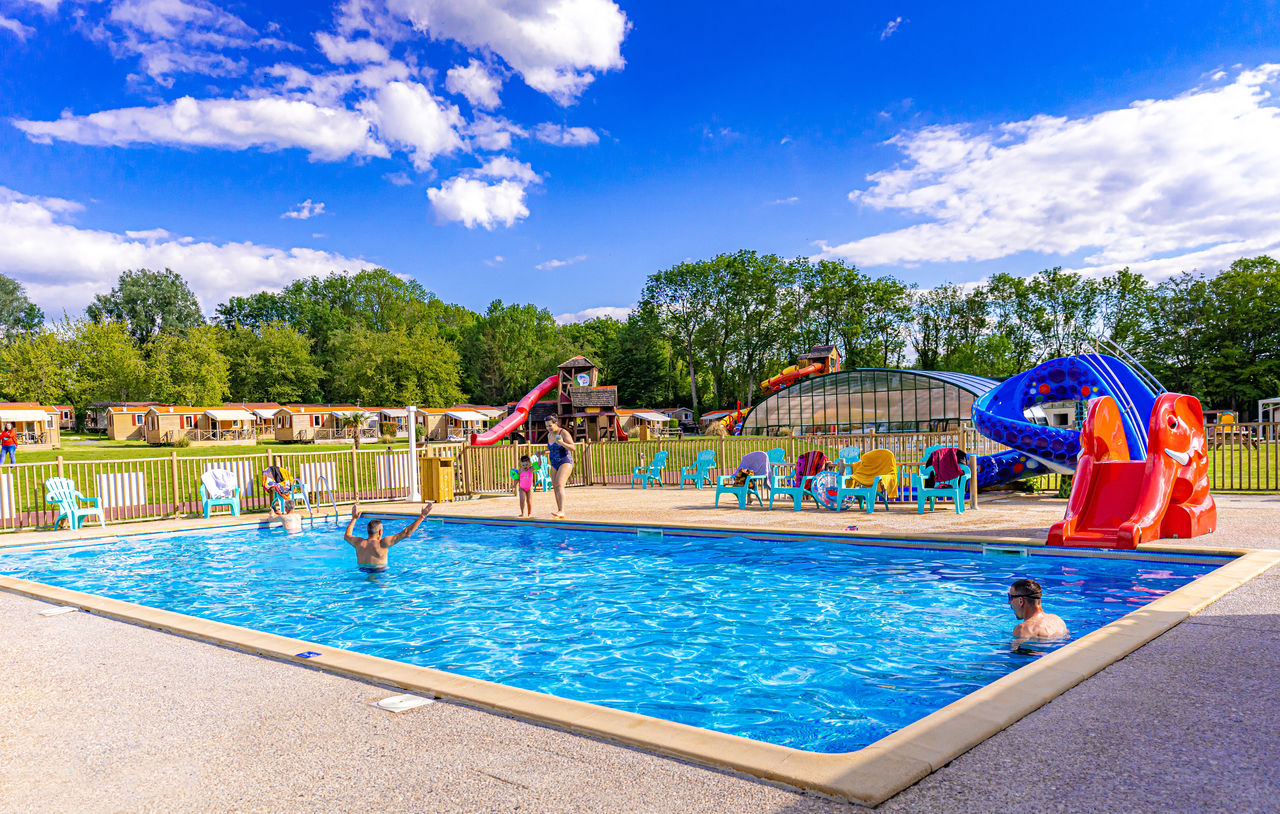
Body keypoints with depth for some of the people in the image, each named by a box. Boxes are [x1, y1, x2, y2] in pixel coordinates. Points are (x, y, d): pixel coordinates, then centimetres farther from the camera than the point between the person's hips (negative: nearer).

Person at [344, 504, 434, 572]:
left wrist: (354, 518, 37)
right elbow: (406, 533, -18)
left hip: (362, 572, 7)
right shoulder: (382, 543, -16)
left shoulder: (359, 542, 1)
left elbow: (346, 535, 26)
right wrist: (422, 516, -14)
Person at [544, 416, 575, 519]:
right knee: (555, 488, 5)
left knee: (559, 486, -23)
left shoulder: (564, 433, -11)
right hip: (555, 465, 8)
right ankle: (559, 512, 11)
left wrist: (562, 443, -31)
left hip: (565, 463, -8)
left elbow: (572, 448, -16)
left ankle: (562, 512, -32)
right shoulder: (549, 435, 12)